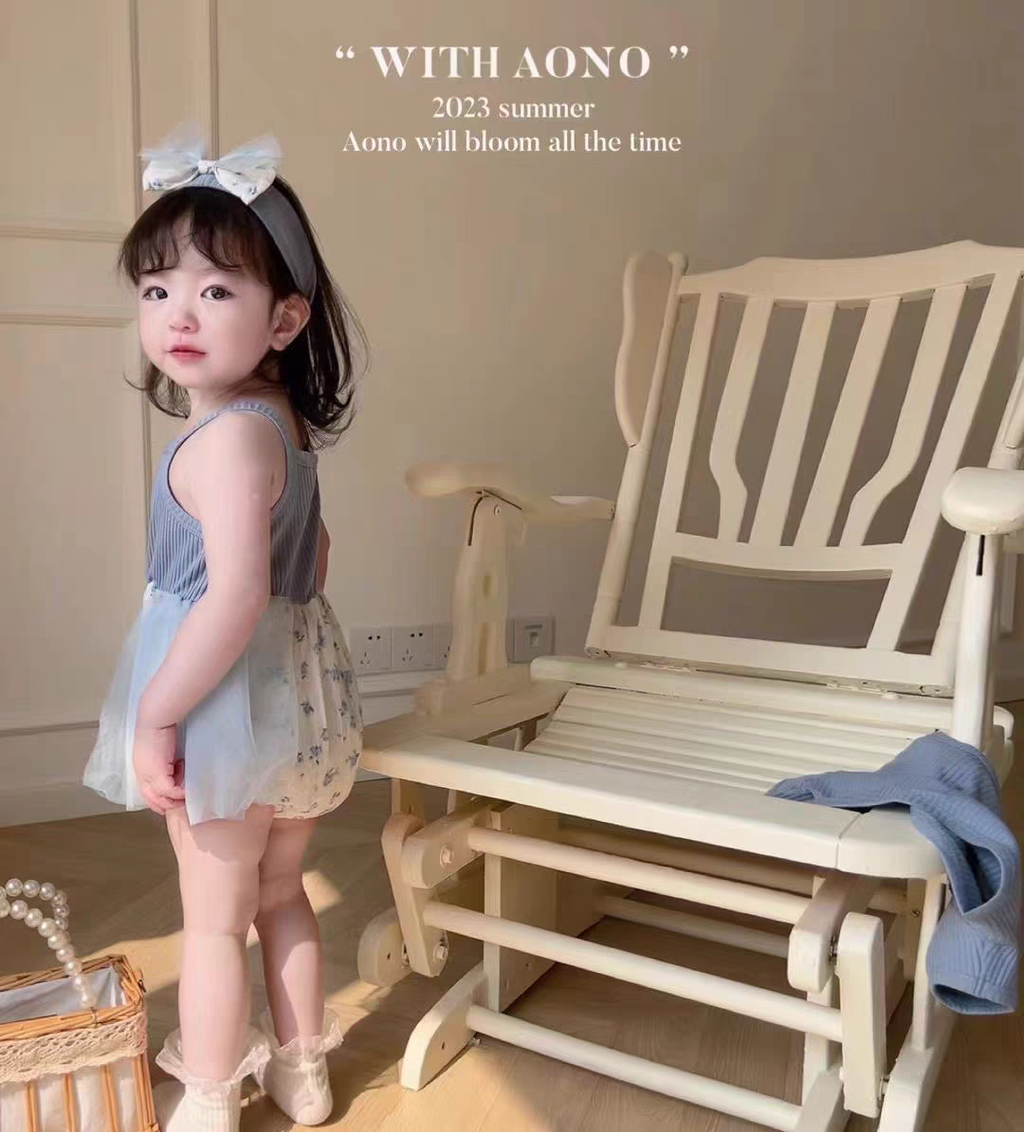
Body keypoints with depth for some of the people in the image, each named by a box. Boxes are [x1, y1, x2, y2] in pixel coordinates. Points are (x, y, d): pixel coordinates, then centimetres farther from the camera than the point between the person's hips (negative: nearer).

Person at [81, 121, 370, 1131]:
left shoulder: (224, 438, -23)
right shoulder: (284, 420, 5)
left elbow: (235, 598, -30)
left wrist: (156, 714, -21)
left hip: (227, 700, -9)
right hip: (300, 680, 9)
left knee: (214, 919, 11)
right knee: (280, 895, 24)